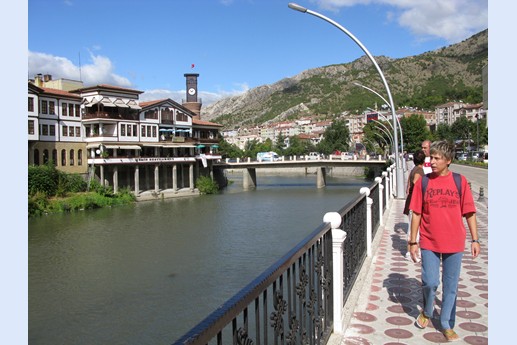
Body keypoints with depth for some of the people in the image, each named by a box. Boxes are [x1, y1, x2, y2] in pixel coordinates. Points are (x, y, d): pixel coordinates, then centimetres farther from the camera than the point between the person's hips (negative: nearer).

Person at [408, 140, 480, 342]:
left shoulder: (460, 181, -3)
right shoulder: (423, 182, -2)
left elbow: (469, 213, 3)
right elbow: (416, 213, 1)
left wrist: (475, 239, 1)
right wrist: (413, 241, 0)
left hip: (454, 243, 0)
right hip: (429, 243, 0)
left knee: (451, 286, 9)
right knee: (430, 282, -3)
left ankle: (447, 325, 26)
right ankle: (426, 312, 28)